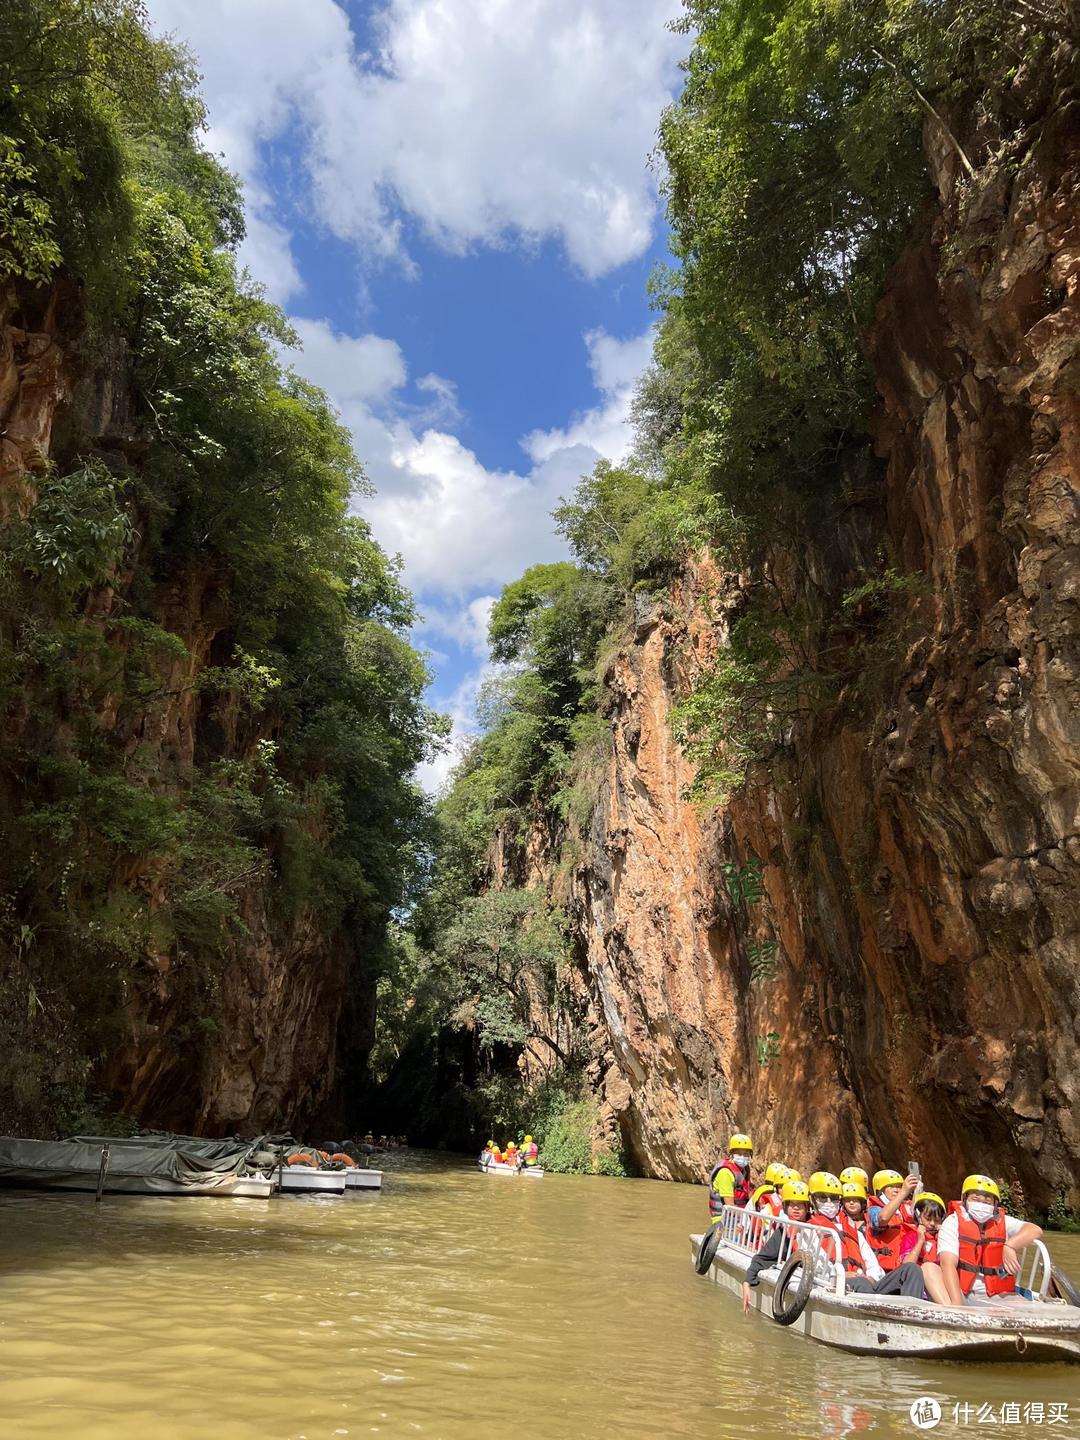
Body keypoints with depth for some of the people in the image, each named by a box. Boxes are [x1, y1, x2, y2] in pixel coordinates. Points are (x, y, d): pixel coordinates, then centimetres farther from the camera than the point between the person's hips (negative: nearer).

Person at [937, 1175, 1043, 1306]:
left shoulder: (1002, 1221, 13)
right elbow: (948, 1264, -11)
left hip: (997, 1295, 3)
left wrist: (1009, 1246, -22)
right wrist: (956, 1304, -25)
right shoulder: (953, 1222, 2)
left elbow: (1035, 1231, -4)